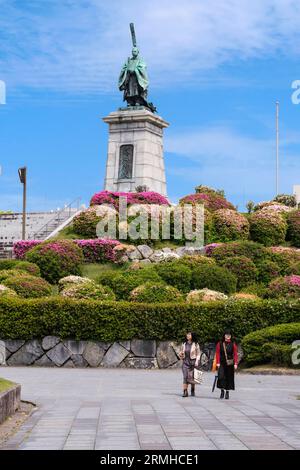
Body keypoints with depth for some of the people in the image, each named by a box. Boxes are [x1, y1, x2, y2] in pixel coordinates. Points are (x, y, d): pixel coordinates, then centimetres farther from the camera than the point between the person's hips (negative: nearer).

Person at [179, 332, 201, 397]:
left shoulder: (195, 344, 0)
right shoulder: (184, 344, 11)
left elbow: (198, 354, 0)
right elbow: (181, 352, 20)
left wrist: (196, 362, -11)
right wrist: (180, 354, -3)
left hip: (192, 362, -3)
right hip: (185, 362, 3)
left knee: (192, 377, 2)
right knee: (185, 377, -7)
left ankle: (192, 391, 18)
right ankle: (185, 391, -10)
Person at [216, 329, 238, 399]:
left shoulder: (233, 344, 3)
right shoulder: (220, 343, 2)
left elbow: (235, 354, 1)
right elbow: (217, 353, 1)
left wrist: (235, 363, -6)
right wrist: (218, 362, -7)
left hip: (230, 364, 1)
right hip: (222, 363, -1)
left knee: (229, 377, 4)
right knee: (221, 377, -11)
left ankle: (227, 392, 14)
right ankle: (222, 390, 0)